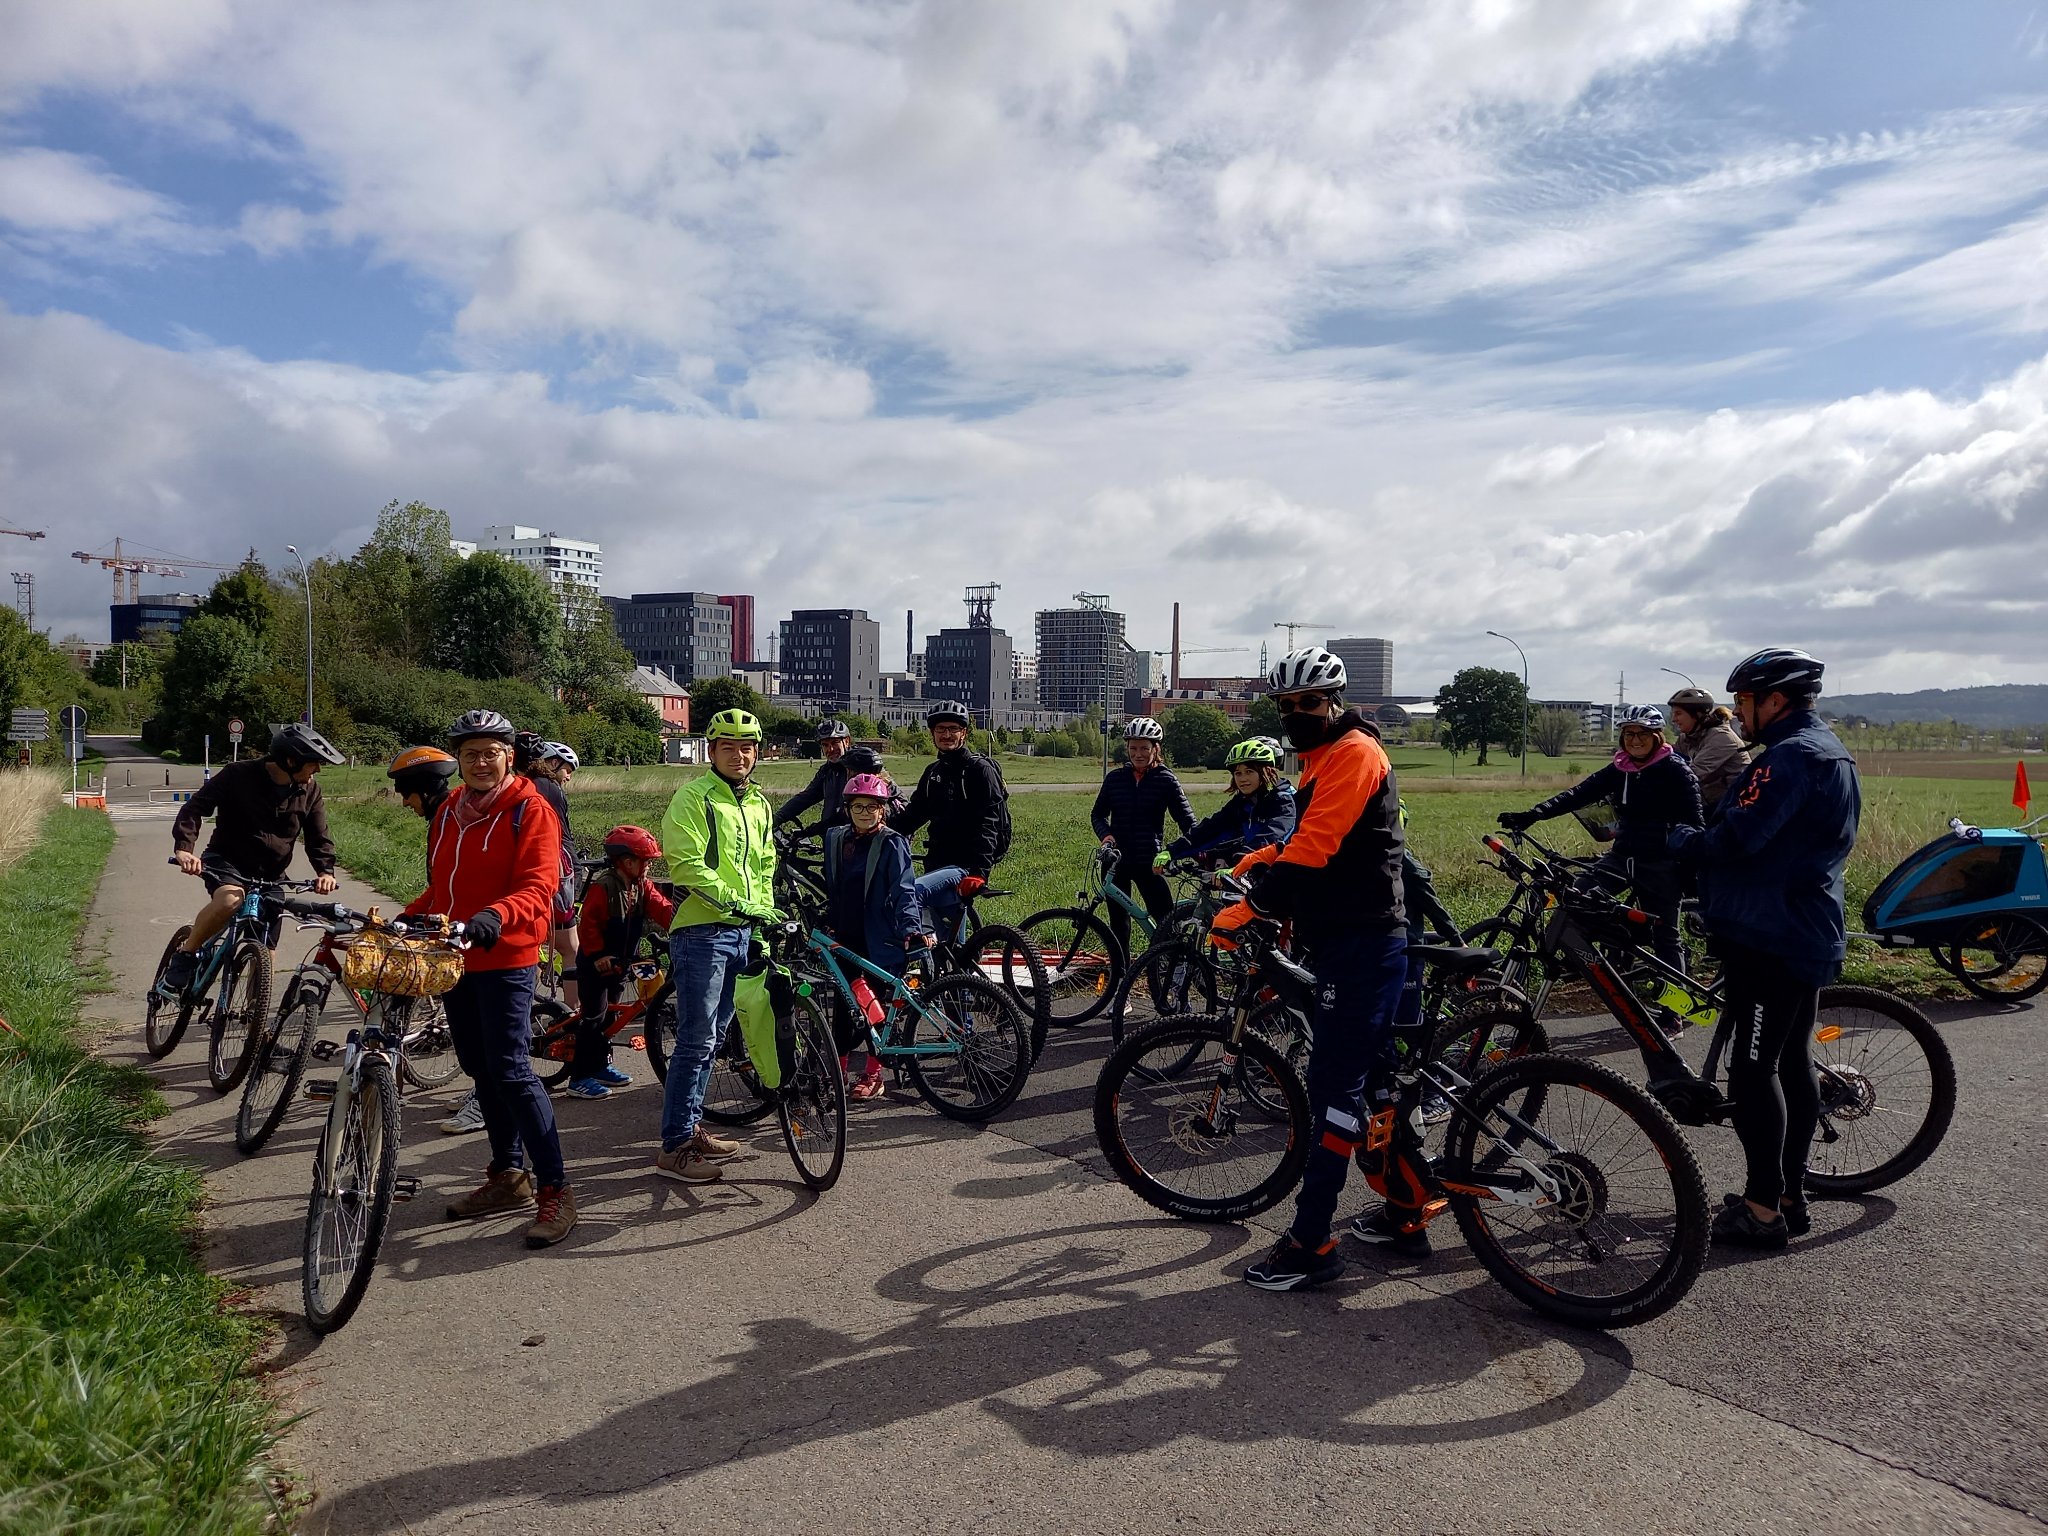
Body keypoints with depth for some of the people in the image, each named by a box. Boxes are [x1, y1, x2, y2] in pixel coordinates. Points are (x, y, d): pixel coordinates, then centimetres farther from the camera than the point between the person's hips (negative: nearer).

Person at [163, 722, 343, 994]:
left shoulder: (309, 790, -4)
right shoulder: (239, 775, -15)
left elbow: (318, 838, 0)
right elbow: (195, 807, -16)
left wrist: (325, 871, -20)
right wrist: (184, 847, -33)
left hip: (271, 875, 4)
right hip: (227, 860, -4)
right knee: (229, 899, -37)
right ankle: (184, 956, -15)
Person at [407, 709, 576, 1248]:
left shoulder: (529, 810, -8)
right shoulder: (448, 812, 14)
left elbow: (538, 887, -19)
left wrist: (495, 915, -37)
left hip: (505, 959, -7)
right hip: (454, 958, 8)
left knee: (510, 1071, -12)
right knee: (481, 1070, 13)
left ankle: (555, 1189, -6)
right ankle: (508, 1175, 26)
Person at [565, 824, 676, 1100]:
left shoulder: (642, 887, 3)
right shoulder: (603, 886, -20)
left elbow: (662, 910, -8)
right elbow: (588, 924, -21)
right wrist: (597, 954, -23)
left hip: (620, 962, 8)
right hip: (595, 962, -8)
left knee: (609, 1013, 17)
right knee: (593, 1016, -8)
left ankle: (601, 1066, 28)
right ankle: (579, 1077, -3)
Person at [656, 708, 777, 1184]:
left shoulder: (758, 803, 17)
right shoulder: (693, 797, -8)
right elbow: (687, 863, -18)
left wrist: (764, 915, 17)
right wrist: (731, 901, -24)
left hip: (740, 932, 8)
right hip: (701, 932, -8)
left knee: (714, 1036, 15)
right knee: (696, 1041, -7)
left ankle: (691, 1128, 26)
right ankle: (675, 1147, 0)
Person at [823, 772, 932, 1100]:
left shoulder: (892, 843, -8)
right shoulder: (837, 838, 9)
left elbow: (904, 889, -15)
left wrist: (911, 927, -27)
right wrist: (829, 923, 17)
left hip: (879, 938, -5)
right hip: (846, 936, 5)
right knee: (843, 1003, 9)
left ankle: (872, 1074, 13)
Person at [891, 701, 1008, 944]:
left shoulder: (980, 769, -7)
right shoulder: (933, 772, 16)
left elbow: (987, 826, -15)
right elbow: (912, 814, 17)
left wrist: (978, 872, -25)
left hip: (965, 867, -8)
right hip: (938, 864, 8)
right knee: (952, 944, 11)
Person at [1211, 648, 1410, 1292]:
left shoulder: (1354, 751, -13)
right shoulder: (1324, 757, 19)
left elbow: (1314, 850, -22)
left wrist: (1248, 908, -21)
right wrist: (1268, 855, 12)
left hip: (1362, 946, -10)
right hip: (1343, 942, 10)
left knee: (1336, 1088, -8)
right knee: (1360, 1080, 16)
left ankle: (1311, 1243, -4)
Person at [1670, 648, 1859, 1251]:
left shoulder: (1789, 757, -18)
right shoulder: (1830, 751, 17)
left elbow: (1734, 841, -25)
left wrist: (1680, 839, -7)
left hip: (1768, 937, -11)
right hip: (1810, 933, 11)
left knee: (1754, 1067, -6)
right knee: (1792, 1061, 14)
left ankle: (1762, 1208, -2)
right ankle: (1791, 1196, 23)